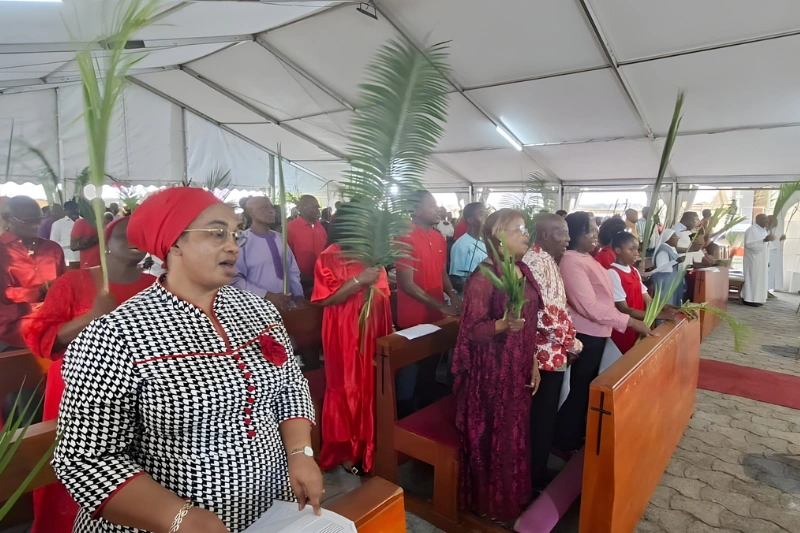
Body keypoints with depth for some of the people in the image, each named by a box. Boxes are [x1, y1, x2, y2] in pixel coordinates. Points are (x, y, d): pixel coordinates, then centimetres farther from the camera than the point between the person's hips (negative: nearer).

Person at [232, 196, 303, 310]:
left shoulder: (280, 238, 8)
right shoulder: (243, 241, -10)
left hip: (285, 306, 5)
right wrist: (267, 296, -19)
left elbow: (293, 271, 10)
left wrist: (298, 297, -3)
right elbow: (235, 280, -15)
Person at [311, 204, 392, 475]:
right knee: (346, 388, 8)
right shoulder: (329, 257, -8)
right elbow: (325, 298, -17)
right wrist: (359, 281, -21)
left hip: (372, 330, 5)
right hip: (344, 333, -5)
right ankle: (344, 450, 25)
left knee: (371, 387, 11)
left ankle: (368, 446, 30)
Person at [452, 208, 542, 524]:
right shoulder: (483, 276, -19)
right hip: (491, 372, -8)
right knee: (491, 437, 7)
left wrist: (533, 364, 11)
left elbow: (530, 325, 13)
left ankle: (512, 497, 40)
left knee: (515, 434, 19)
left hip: (519, 370, 8)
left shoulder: (523, 272, 6)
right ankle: (488, 503, 29)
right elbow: (472, 328, -19)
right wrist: (503, 324, -35)